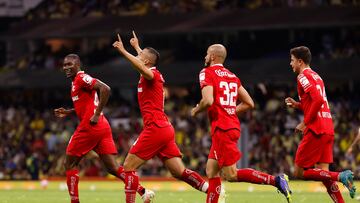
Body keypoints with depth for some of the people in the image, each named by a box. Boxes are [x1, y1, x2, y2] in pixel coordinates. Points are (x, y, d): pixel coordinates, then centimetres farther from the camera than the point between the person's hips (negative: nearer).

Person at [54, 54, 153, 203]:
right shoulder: (77, 81, 21)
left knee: (70, 163, 2)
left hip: (90, 127, -9)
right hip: (103, 128, 9)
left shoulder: (81, 78, -8)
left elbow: (105, 89, -22)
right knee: (112, 167, 4)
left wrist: (97, 114, -21)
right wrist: (67, 112, 23)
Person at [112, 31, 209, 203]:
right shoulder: (156, 76, 18)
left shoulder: (152, 74, -7)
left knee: (128, 167, -4)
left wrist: (123, 51, -34)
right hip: (165, 129, 9)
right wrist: (136, 47, 58)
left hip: (154, 129, -9)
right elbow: (144, 61, 44)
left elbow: (142, 67, -34)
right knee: (179, 172, 4)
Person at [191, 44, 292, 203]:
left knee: (231, 175, -8)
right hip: (233, 125, 9)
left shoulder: (207, 73, -5)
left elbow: (208, 101, -20)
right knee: (211, 171, 14)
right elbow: (249, 103, 16)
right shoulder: (232, 76, 17)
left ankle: (276, 180, -18)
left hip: (222, 129, -9)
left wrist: (196, 110, 0)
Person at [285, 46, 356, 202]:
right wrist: (297, 105, 18)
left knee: (299, 172, -4)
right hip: (328, 129, 9)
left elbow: (318, 100, -21)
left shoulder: (304, 76, -7)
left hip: (315, 130, -9)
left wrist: (305, 123, -15)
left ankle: (340, 176, -18)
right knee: (322, 173, 6)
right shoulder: (316, 76, 21)